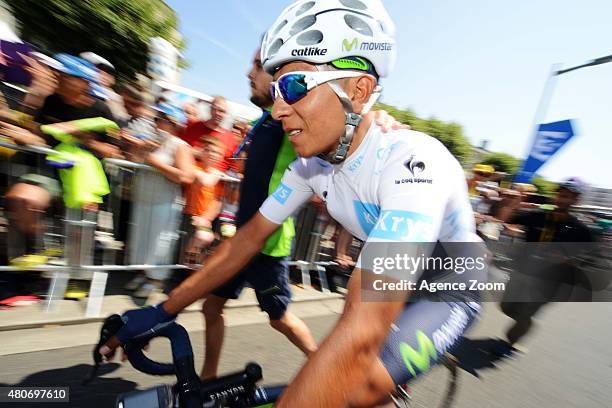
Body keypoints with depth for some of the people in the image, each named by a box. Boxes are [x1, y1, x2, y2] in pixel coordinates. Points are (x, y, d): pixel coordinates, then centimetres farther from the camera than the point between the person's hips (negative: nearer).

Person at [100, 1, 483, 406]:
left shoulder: (411, 161, -34)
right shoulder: (312, 165, -12)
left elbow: (363, 331, -42)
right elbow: (249, 238, -7)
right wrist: (161, 311, -6)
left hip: (451, 289, -5)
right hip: (397, 282, 6)